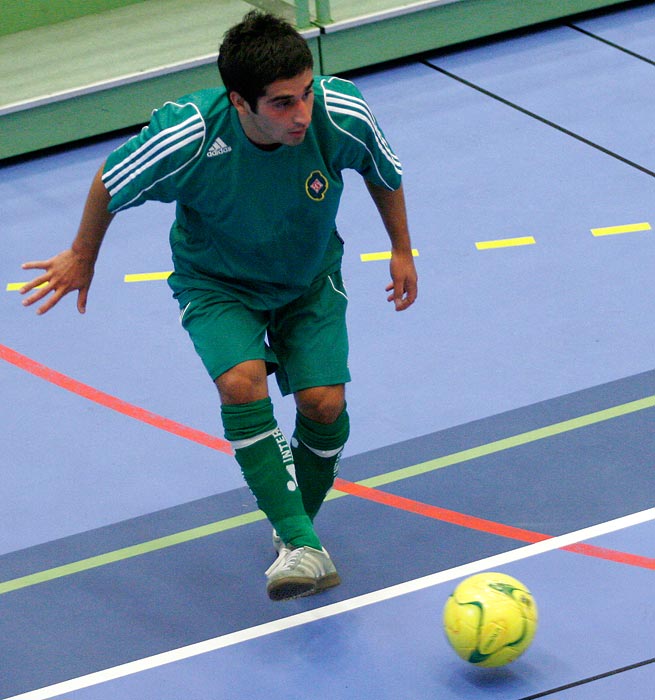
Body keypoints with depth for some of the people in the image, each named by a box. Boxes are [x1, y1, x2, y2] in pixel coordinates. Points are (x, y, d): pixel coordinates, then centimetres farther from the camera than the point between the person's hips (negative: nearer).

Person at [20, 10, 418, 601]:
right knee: (241, 382, -28)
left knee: (324, 401, -13)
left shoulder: (342, 116, -30)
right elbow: (111, 182, -13)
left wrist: (402, 251, 10)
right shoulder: (188, 139, -35)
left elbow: (383, 171, -4)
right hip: (217, 282, -2)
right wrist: (82, 258, 4)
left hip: (310, 278, 2)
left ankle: (297, 522, 18)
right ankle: (301, 546, -27)